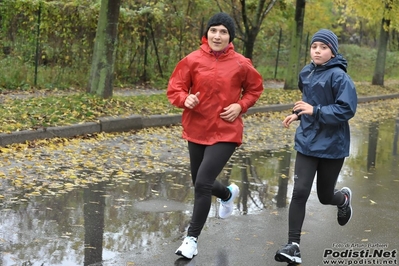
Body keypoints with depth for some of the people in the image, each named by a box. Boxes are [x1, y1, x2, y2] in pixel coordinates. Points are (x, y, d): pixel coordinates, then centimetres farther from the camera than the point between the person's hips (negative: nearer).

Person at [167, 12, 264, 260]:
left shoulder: (241, 64, -6)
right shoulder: (192, 60, -6)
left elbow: (255, 89, 10)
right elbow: (174, 89, -1)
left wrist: (240, 106, -6)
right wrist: (186, 99, -22)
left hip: (226, 133, -3)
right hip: (197, 130, 3)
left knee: (202, 183, -15)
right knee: (201, 183, 17)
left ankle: (192, 238, 0)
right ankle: (228, 193, 53)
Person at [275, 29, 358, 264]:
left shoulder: (338, 76, -16)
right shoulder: (306, 73, 4)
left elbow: (347, 109, -22)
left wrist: (315, 111, -27)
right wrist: (299, 114, 5)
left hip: (332, 146, -4)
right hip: (307, 143, 4)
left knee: (325, 196, 12)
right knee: (299, 192, -9)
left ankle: (344, 198, 50)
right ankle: (293, 246, -4)